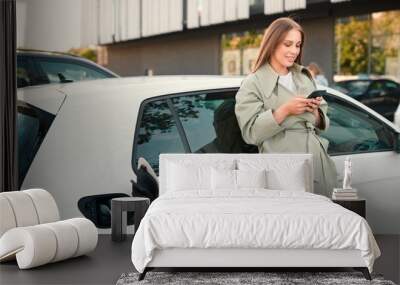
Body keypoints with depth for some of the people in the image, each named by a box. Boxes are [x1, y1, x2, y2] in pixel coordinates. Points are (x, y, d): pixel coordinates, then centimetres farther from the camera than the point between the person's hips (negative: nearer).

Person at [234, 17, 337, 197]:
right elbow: (250, 132, -9)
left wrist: (315, 112, -2)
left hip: (319, 166, 5)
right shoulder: (253, 84, 1)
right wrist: (285, 111, -16)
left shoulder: (305, 78, 18)